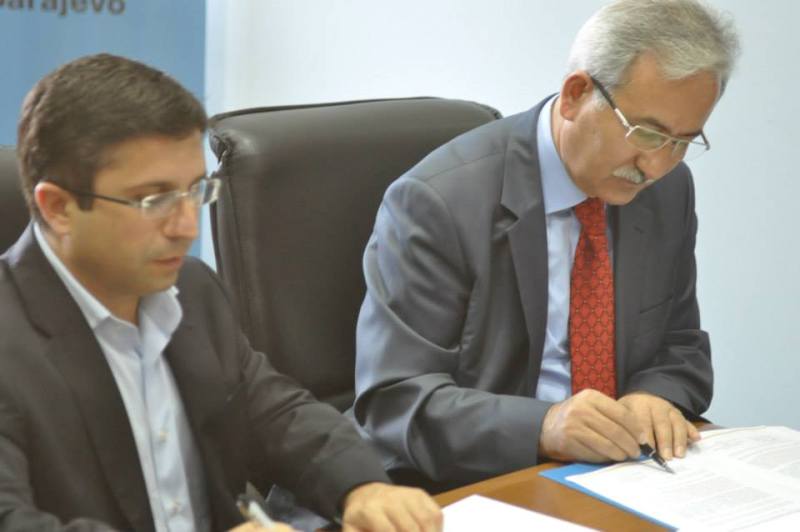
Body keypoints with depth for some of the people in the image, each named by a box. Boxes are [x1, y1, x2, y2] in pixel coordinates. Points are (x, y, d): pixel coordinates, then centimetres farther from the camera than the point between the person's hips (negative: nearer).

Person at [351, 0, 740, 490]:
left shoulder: (670, 188, 2)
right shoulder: (437, 202, -16)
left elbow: (682, 348, 13)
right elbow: (393, 399, -17)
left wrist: (655, 396, -11)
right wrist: (543, 428, -31)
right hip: (476, 492, -4)